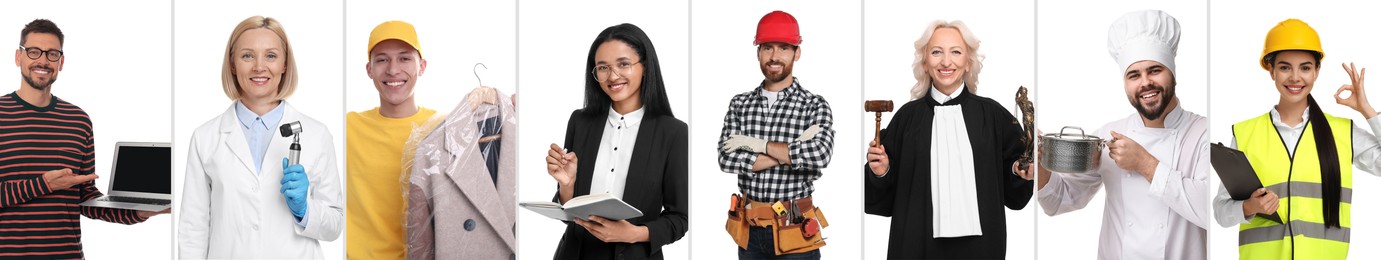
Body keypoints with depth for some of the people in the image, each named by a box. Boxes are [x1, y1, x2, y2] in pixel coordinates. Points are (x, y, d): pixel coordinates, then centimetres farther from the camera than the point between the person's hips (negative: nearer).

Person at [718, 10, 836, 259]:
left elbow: (820, 155, -22)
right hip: (749, 228, 3)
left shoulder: (815, 105, -4)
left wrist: (758, 144, -14)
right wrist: (793, 151, -15)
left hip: (794, 228, -3)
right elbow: (727, 159, -9)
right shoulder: (740, 104, 4)